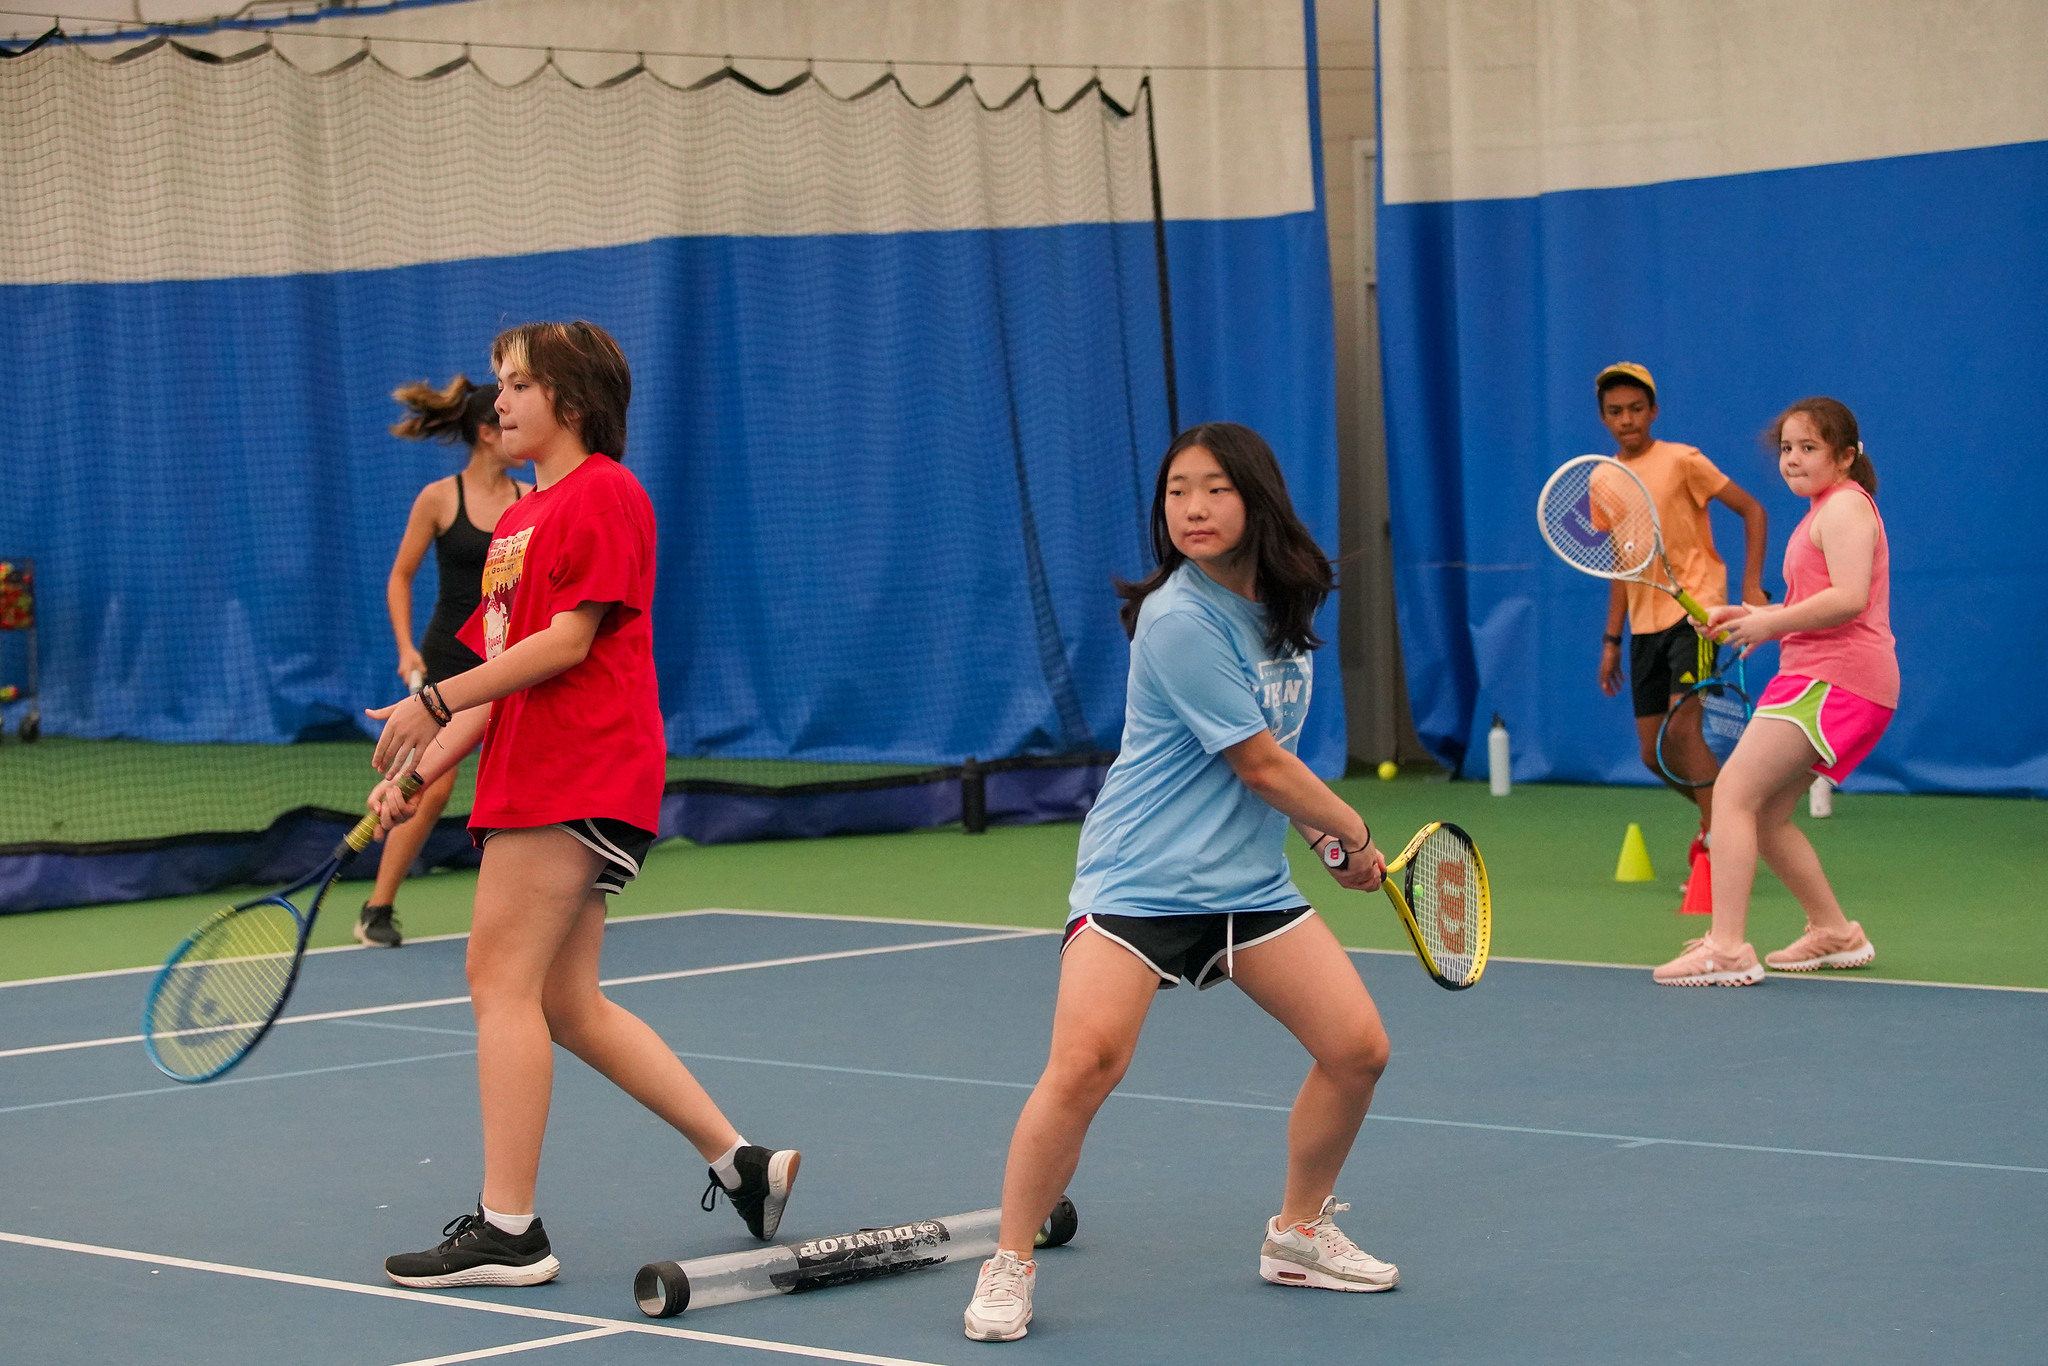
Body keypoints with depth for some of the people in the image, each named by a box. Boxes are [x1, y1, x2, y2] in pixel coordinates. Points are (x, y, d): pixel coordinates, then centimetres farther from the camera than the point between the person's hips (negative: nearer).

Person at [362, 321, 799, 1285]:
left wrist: (436, 701, -16)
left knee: (501, 977, -11)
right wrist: (421, 769, 9)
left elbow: (567, 639, -16)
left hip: (578, 779, -10)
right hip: (527, 776, 10)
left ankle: (507, 1229, -9)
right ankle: (738, 1161, 15)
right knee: (568, 1003, 9)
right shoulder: (519, 518, 22)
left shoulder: (604, 494, -7)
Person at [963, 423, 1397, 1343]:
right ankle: (1009, 1266, -7)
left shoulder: (1283, 603, 7)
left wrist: (1322, 835, 9)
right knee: (1086, 1064, -24)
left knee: (1358, 1048, 1)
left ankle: (1299, 1234, 24)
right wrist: (1354, 833, 0)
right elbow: (1259, 764, -14)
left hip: (1250, 881, 8)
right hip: (1140, 879, -7)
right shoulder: (1180, 621, -17)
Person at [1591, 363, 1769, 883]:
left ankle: (1716, 846, -19)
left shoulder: (1682, 461, -5)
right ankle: (1716, 816, 29)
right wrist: (1612, 640, 17)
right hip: (1645, 625, 6)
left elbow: (1753, 511, -2)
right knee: (1654, 755, 5)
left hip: (1694, 610, -6)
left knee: (1685, 724, -23)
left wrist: (1752, 585, -12)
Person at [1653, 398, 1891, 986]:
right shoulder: (1824, 512, 24)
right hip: (1819, 678, 11)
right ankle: (1835, 933, 22)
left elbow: (1849, 598, -21)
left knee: (1735, 790, -17)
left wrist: (1770, 624, -14)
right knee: (1763, 815, 13)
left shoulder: (1844, 506, -8)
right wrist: (1752, 616, 11)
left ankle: (1726, 948, -24)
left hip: (1833, 678, -11)